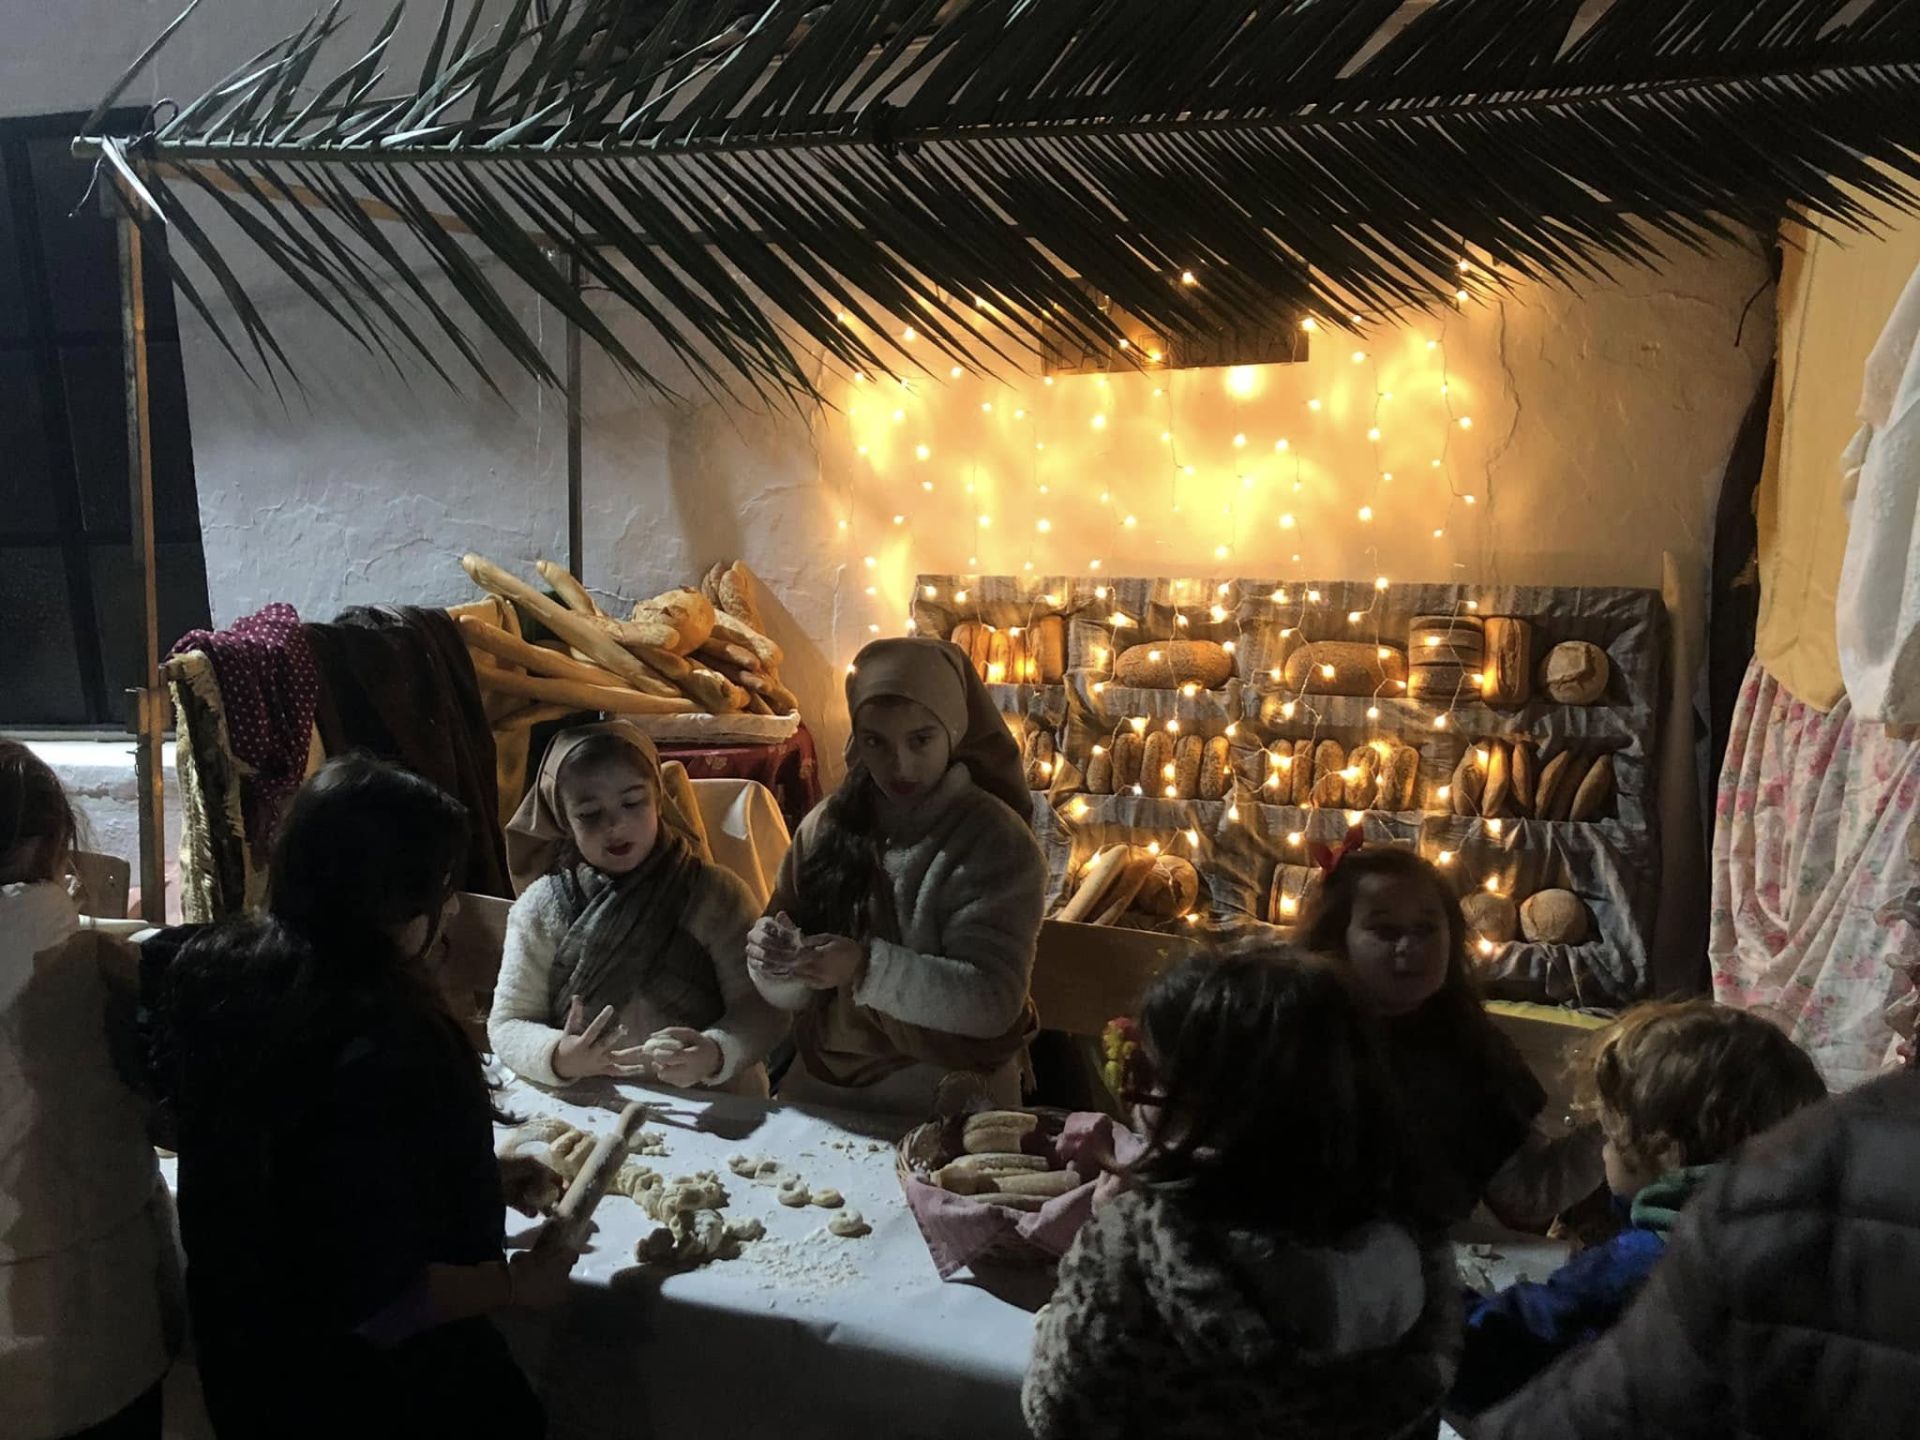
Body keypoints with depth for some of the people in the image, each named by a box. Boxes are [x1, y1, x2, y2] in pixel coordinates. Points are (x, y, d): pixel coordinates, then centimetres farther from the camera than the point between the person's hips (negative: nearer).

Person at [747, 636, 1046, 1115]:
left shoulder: (997, 843, -9)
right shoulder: (827, 825, 3)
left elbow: (992, 1002, -16)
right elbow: (794, 994, 5)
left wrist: (867, 968, -27)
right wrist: (777, 963, -17)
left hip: (946, 1102, -4)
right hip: (820, 1085, 4)